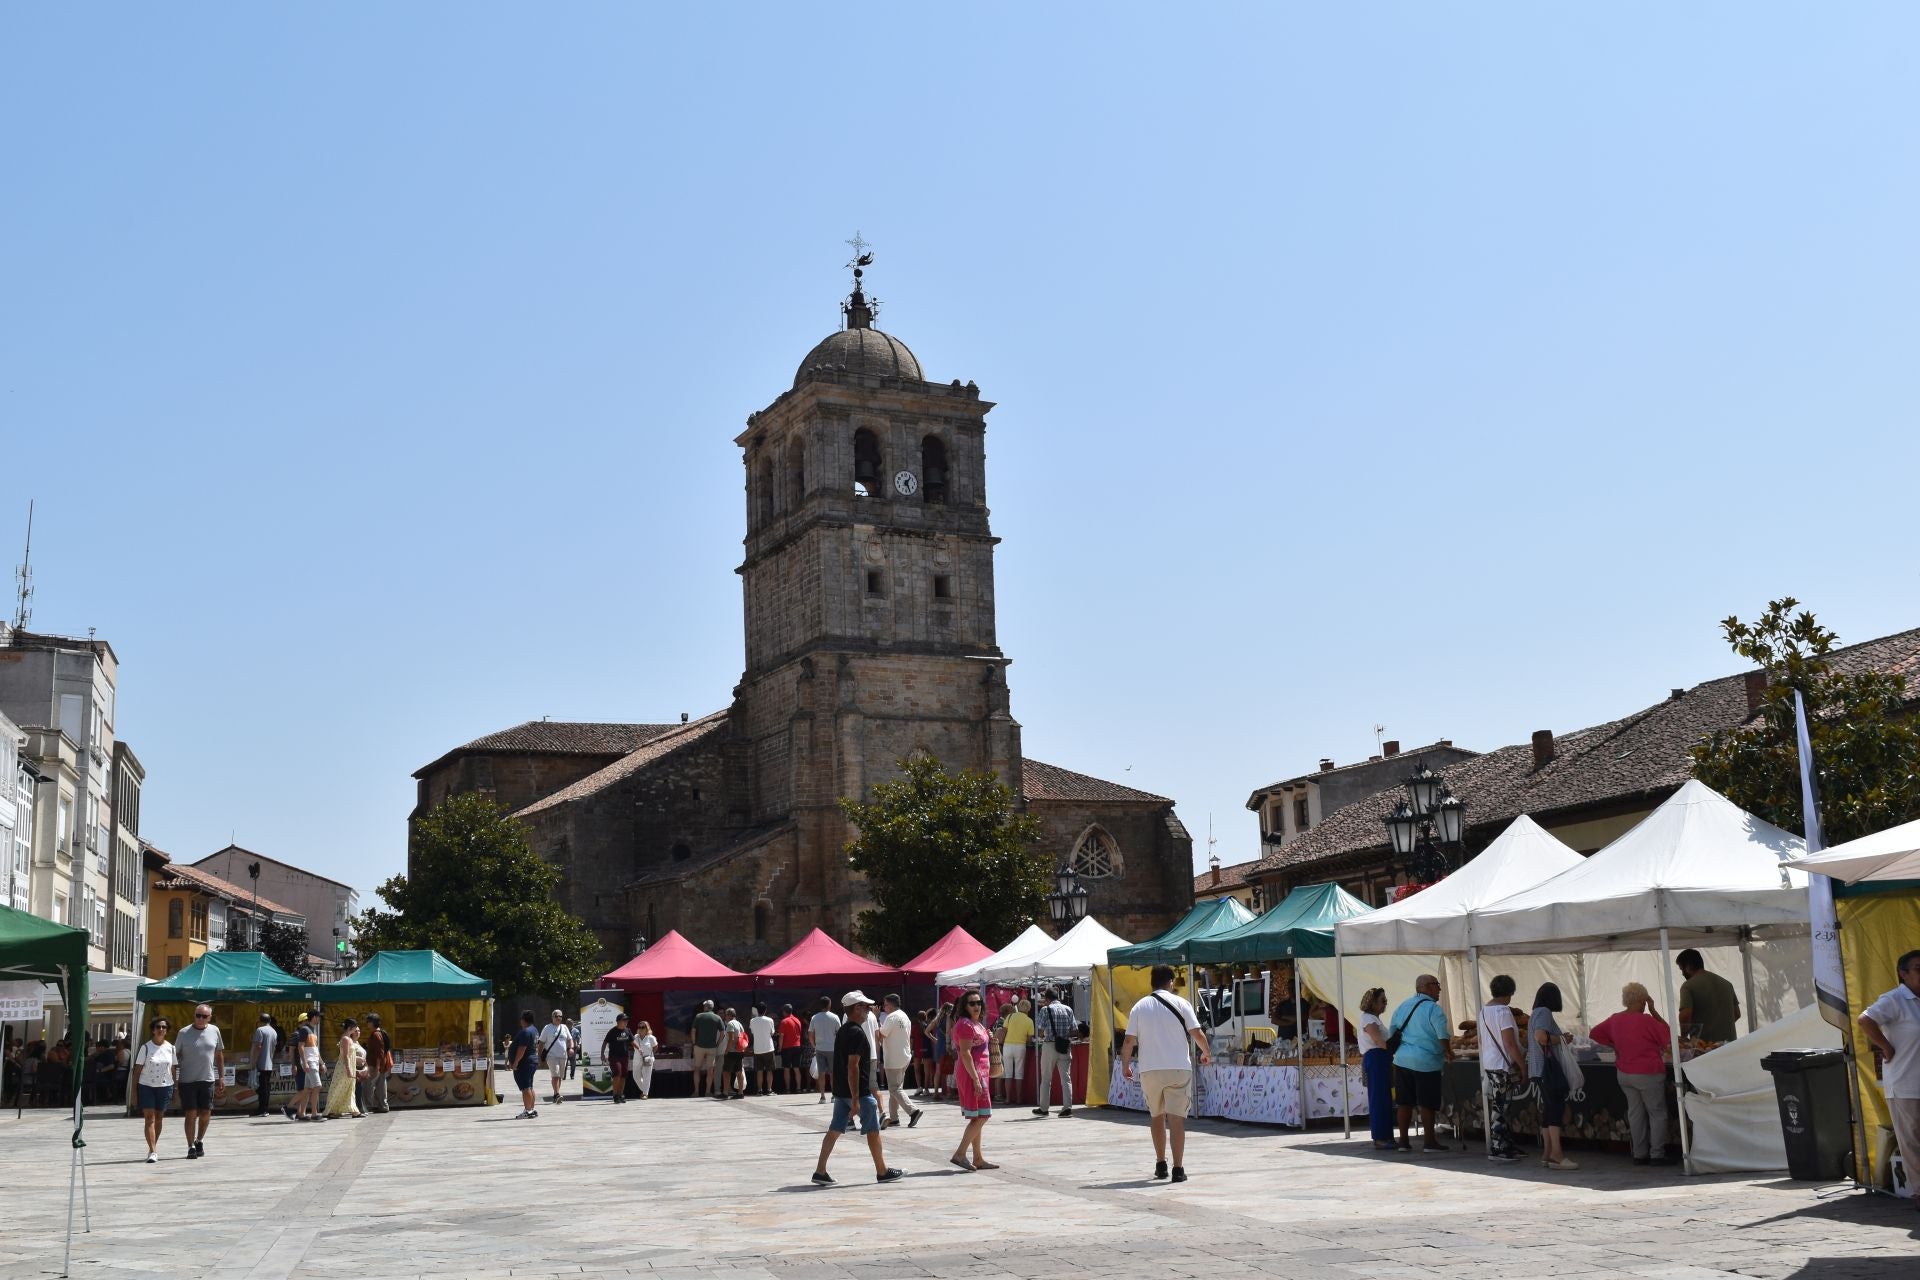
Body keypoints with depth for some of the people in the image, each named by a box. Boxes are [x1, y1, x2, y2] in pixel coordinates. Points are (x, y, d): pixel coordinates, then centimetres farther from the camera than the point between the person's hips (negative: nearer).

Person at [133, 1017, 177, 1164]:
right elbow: (138, 1068, -3)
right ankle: (153, 1152, -13)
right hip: (147, 1086, -3)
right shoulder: (146, 1048, -4)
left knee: (159, 1119, 11)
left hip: (165, 1087, 3)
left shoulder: (170, 1048, 5)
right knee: (150, 1119, -8)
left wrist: (174, 1088, 8)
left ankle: (153, 1146, 27)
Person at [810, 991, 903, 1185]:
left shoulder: (842, 1031, 13)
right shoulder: (857, 1033, -17)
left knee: (835, 1130, 8)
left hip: (841, 1092, 9)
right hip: (859, 1092, -9)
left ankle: (820, 1171, 5)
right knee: (873, 1131, 3)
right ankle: (882, 1172, 11)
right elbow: (853, 1066, -23)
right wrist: (855, 1099, -23)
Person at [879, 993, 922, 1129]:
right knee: (896, 1087, 14)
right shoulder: (905, 1017, 14)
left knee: (894, 1089, -7)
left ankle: (912, 1111, -20)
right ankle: (893, 1117, 16)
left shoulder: (892, 1017, -15)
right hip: (905, 1057, 9)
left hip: (893, 1059, -9)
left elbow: (881, 1036, -14)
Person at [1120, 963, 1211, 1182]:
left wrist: (1125, 1065, 15)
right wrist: (1207, 1053, 14)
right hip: (1178, 1069, -2)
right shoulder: (1180, 1004, 0)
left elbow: (1129, 1041, 2)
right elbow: (1197, 1034, -4)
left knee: (1157, 1117, 18)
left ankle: (1160, 1165, 22)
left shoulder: (1139, 1006, 6)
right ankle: (1178, 1169, -9)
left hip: (1150, 1070, 2)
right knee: (1177, 1119, -3)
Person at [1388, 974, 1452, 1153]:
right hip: (1426, 1062, -6)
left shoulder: (1403, 1005, 11)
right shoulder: (1433, 1009, -11)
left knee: (1404, 1102, 8)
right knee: (1426, 1104, 1)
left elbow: (1391, 1032, 15)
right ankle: (1429, 1141, 6)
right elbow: (1442, 1037, -14)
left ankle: (1403, 1140, 13)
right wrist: (1448, 1053, 2)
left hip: (1402, 1060, 6)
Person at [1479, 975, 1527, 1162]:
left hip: (1488, 1064, 9)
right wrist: (1524, 1067, -13)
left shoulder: (1483, 1010, 12)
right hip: (1502, 1066, -9)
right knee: (1499, 1109, -4)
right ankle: (1498, 1150, 0)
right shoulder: (1503, 1011, -15)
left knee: (1497, 1107, 13)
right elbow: (1510, 1044, -18)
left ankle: (1506, 1147, 19)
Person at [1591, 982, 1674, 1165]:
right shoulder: (1646, 1020, -16)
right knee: (1657, 1113, 3)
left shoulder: (1614, 1020, 3)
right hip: (1648, 1073, -6)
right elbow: (1668, 1033, -4)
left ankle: (1639, 1154, 15)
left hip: (1624, 1073, 6)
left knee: (1635, 1112, 12)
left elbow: (1595, 1034, 14)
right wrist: (1653, 1011, -2)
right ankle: (1657, 1154, 2)